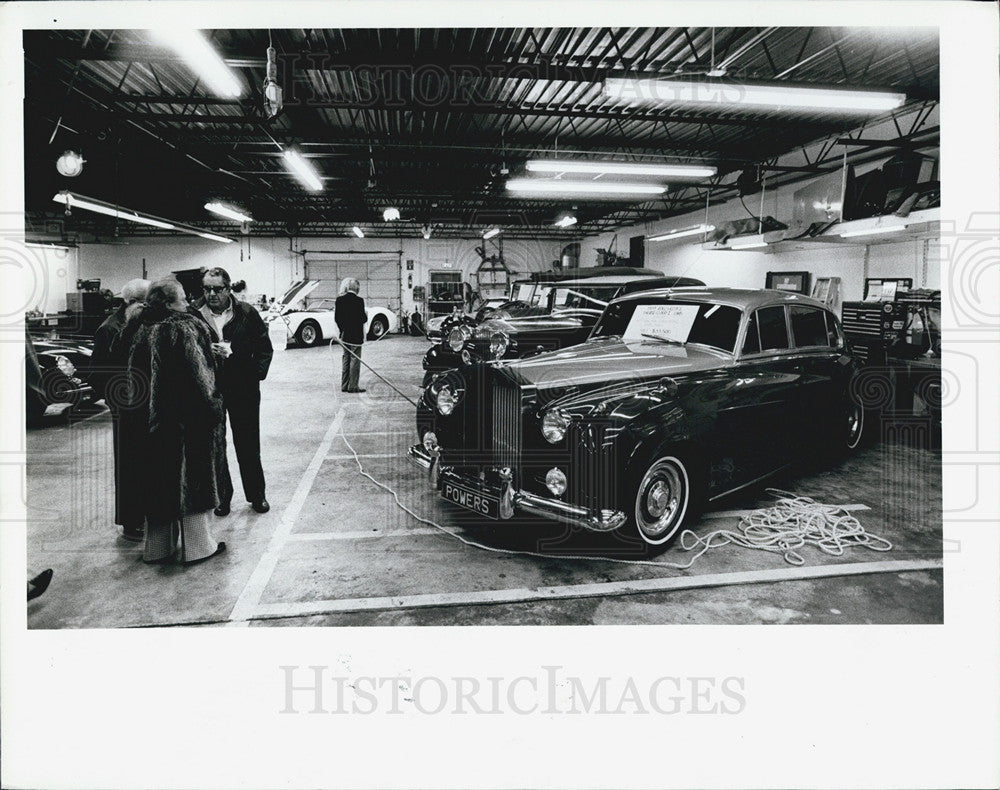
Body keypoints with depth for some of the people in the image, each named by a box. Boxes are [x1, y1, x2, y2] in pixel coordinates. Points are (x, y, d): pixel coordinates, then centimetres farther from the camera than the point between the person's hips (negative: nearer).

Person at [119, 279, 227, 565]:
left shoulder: (140, 331, 7)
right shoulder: (185, 330, -13)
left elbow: (133, 375, 14)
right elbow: (198, 375, -14)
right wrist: (211, 407, -7)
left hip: (149, 420, 7)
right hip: (186, 420, -6)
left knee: (158, 482, 13)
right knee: (190, 479, 4)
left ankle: (158, 546, 23)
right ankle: (197, 546, 11)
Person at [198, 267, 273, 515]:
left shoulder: (247, 313, 0)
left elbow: (265, 347, 3)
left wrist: (257, 373, -8)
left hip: (244, 389, -1)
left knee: (248, 445, 8)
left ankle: (256, 495, 22)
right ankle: (222, 497, 22)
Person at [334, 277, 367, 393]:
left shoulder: (339, 300, 1)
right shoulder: (359, 300, -14)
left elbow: (336, 318, 4)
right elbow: (362, 319, -15)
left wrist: (343, 330, 14)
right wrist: (366, 315, 7)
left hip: (344, 335, 6)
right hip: (356, 336, -6)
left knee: (346, 360, 14)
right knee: (355, 360, 2)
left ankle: (344, 386, 17)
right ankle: (353, 386, 3)